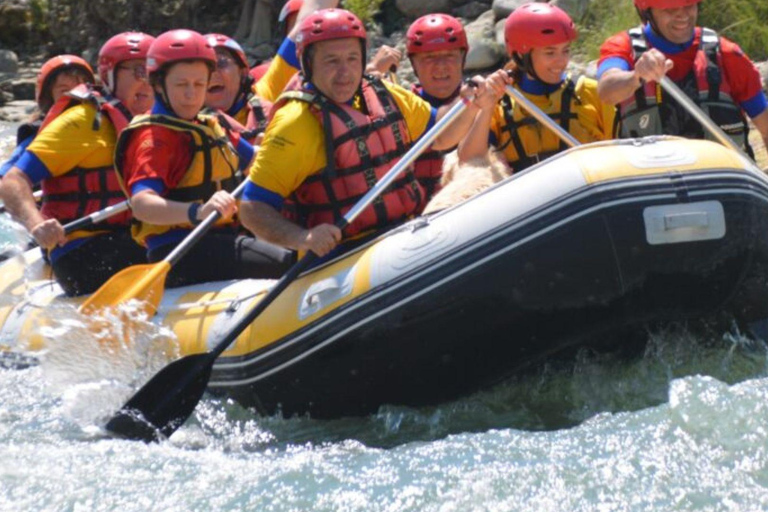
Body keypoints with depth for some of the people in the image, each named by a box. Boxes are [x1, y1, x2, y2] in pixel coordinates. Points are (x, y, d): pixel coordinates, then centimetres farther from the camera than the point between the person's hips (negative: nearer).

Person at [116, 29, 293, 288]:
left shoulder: (211, 127, 19)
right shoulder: (153, 137, -10)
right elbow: (141, 204, -27)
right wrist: (197, 212, -42)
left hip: (219, 241, 9)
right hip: (179, 255, -9)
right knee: (284, 264, -25)